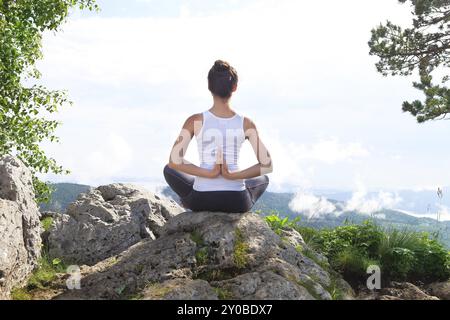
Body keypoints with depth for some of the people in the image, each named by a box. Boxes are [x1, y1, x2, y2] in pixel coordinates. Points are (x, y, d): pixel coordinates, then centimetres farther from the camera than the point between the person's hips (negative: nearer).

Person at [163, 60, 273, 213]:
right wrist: (233, 175, -10)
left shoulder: (195, 121, -7)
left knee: (169, 170, 29)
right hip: (237, 204, 1)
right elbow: (267, 166, -6)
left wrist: (208, 173, -11)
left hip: (202, 201, 0)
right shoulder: (246, 124, -4)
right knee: (263, 179, 36)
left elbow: (174, 161, -12)